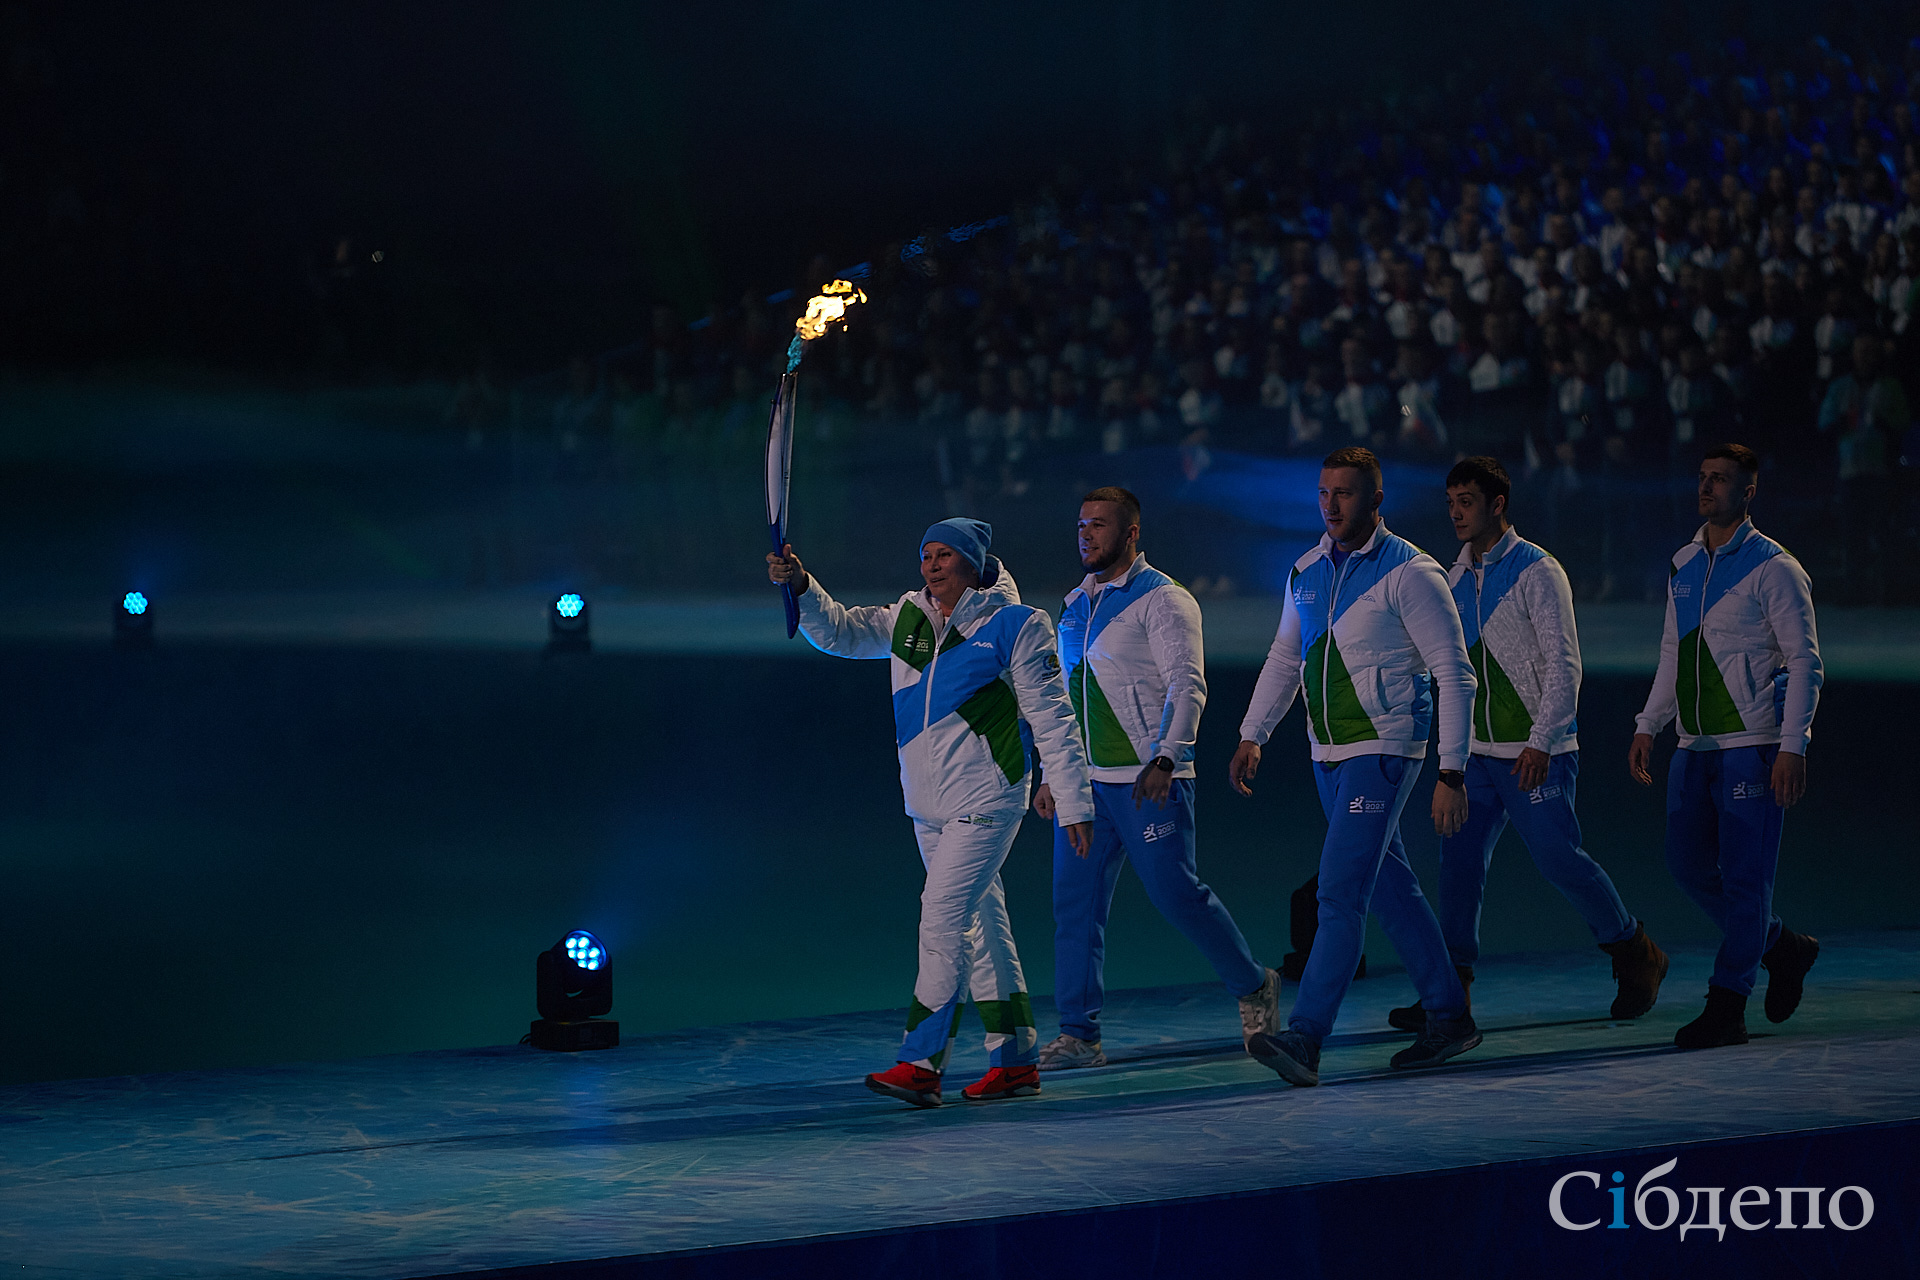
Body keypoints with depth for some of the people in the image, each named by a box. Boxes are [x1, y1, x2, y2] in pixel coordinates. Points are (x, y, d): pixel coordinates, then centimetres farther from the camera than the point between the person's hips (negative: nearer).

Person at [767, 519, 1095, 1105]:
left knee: (942, 915, -16)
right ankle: (1015, 1061, 17)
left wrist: (1072, 802, -6)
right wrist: (801, 586, -10)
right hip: (928, 804, 7)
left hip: (986, 799, -7)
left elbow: (1052, 719, -5)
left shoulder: (1016, 625, -6)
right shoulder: (906, 619, 10)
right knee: (979, 924, 11)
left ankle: (921, 1063, -18)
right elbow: (840, 632, 10)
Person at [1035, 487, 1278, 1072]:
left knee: (1177, 894, -4)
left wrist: (1164, 759, -29)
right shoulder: (1078, 603, 16)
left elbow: (1187, 687, -16)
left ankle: (1253, 986, 17)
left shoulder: (1161, 600, -7)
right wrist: (1054, 774, 19)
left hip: (1147, 781, -7)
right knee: (1074, 903, 0)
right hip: (1086, 781, 7)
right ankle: (1079, 1035, 2)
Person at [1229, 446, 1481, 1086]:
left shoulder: (1409, 573, -12)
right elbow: (1284, 659, 23)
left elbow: (1454, 675, -12)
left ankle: (1305, 1039, -21)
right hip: (1328, 755, 7)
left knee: (1341, 893, -15)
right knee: (1392, 889, 14)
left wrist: (1451, 773, -16)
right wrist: (1251, 736, 16)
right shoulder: (1308, 572, 9)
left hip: (1383, 751, -7)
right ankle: (1449, 1018, 24)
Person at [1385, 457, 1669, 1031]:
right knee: (1459, 860, -2)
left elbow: (1564, 666, -15)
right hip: (1479, 750, 6)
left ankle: (1636, 955, 17)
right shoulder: (1459, 576, 10)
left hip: (1537, 753, -6)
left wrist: (1540, 743, -22)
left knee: (1559, 859, -3)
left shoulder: (1537, 573, -11)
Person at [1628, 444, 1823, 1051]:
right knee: (1688, 863, 8)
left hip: (1752, 749, -7)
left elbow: (1805, 661, -10)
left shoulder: (1774, 569, -8)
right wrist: (1648, 728, 13)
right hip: (1695, 748, 7)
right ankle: (1784, 948, 26)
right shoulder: (1685, 565, 12)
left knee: (1743, 877, -5)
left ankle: (1727, 1011, -1)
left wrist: (1792, 749, -17)